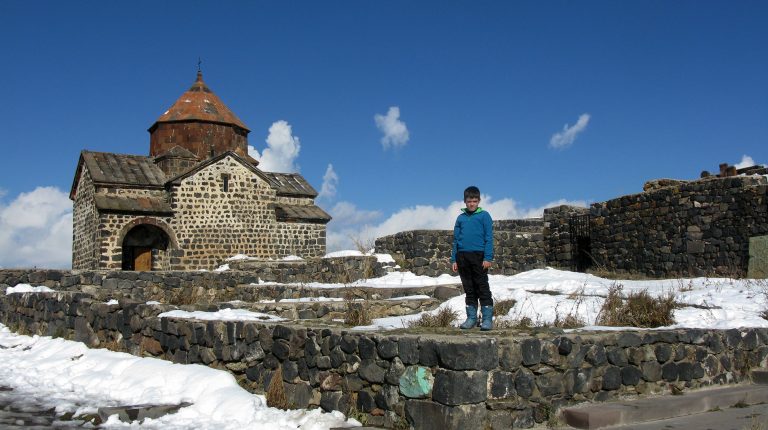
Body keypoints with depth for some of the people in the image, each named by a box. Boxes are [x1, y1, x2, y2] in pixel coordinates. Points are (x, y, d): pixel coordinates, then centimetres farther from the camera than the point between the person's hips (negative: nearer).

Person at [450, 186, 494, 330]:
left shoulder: (484, 215, 1)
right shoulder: (460, 218, 14)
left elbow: (489, 238, -3)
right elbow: (456, 240, 15)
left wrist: (488, 258, -11)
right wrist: (454, 260, 9)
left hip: (478, 255, -4)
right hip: (462, 256, 4)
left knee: (482, 287, -3)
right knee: (469, 289, 10)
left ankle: (487, 319, 1)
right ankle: (471, 317, 17)